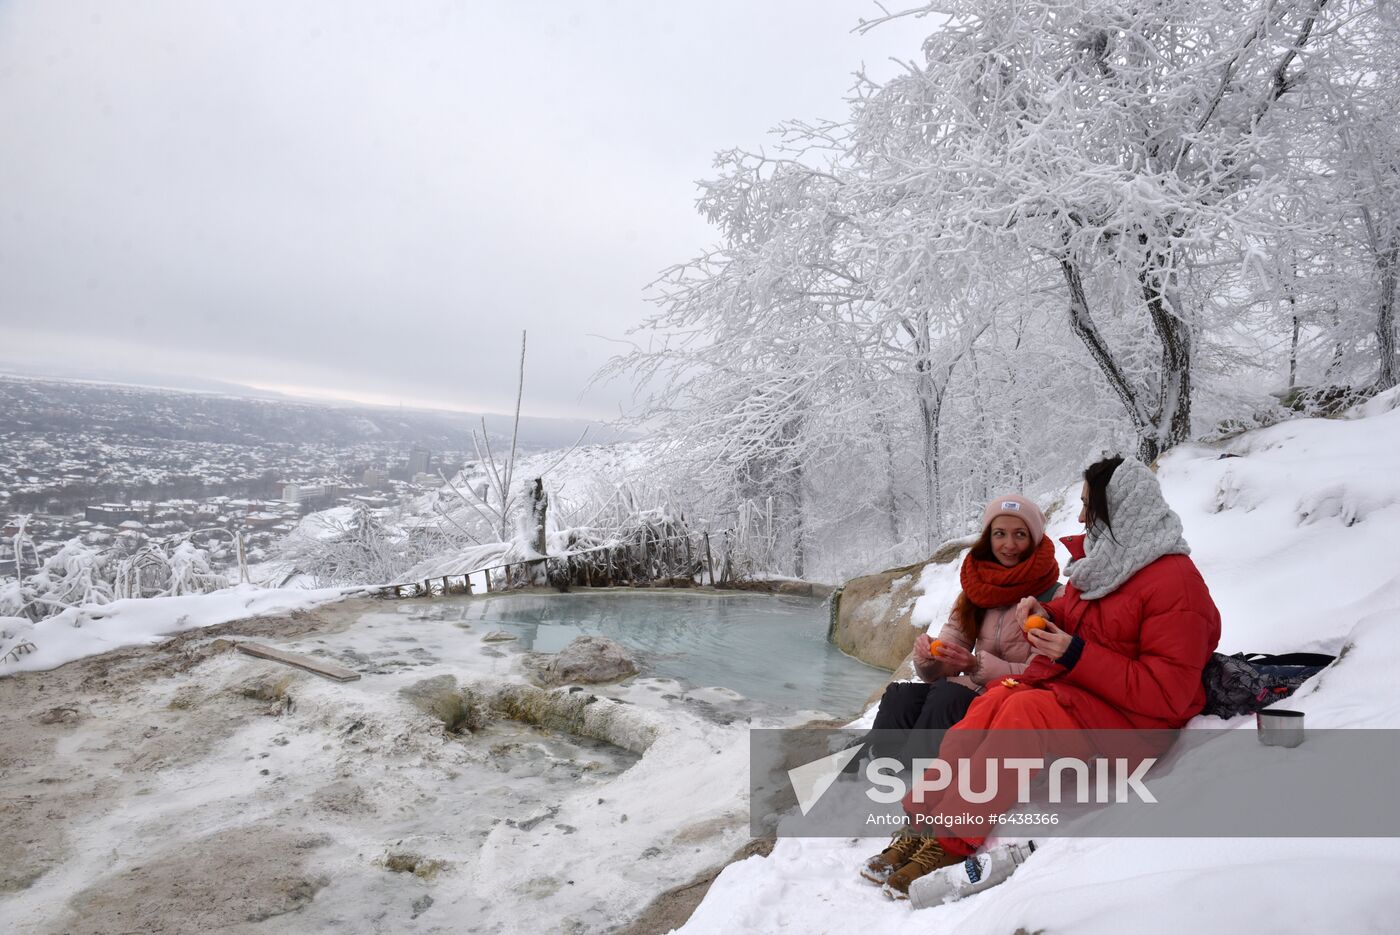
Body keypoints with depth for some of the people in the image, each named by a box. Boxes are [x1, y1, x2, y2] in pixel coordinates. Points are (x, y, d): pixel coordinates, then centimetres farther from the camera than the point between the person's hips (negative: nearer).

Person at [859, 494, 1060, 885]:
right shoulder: (976, 589, 11)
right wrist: (929, 658, -15)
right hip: (974, 696, 5)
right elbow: (938, 673, 9)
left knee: (947, 697, -33)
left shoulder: (1053, 597, -5)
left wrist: (977, 665, -25)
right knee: (900, 696, -24)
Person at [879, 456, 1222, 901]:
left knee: (1026, 710, -31)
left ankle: (948, 842, -30)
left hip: (1131, 720, -7)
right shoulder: (1105, 557, 9)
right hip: (1067, 684, 7)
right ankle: (920, 822, -29)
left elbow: (1166, 694, -19)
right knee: (993, 699, -21)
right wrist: (1046, 613, 0)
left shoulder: (1175, 583, -16)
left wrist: (1076, 655, -23)